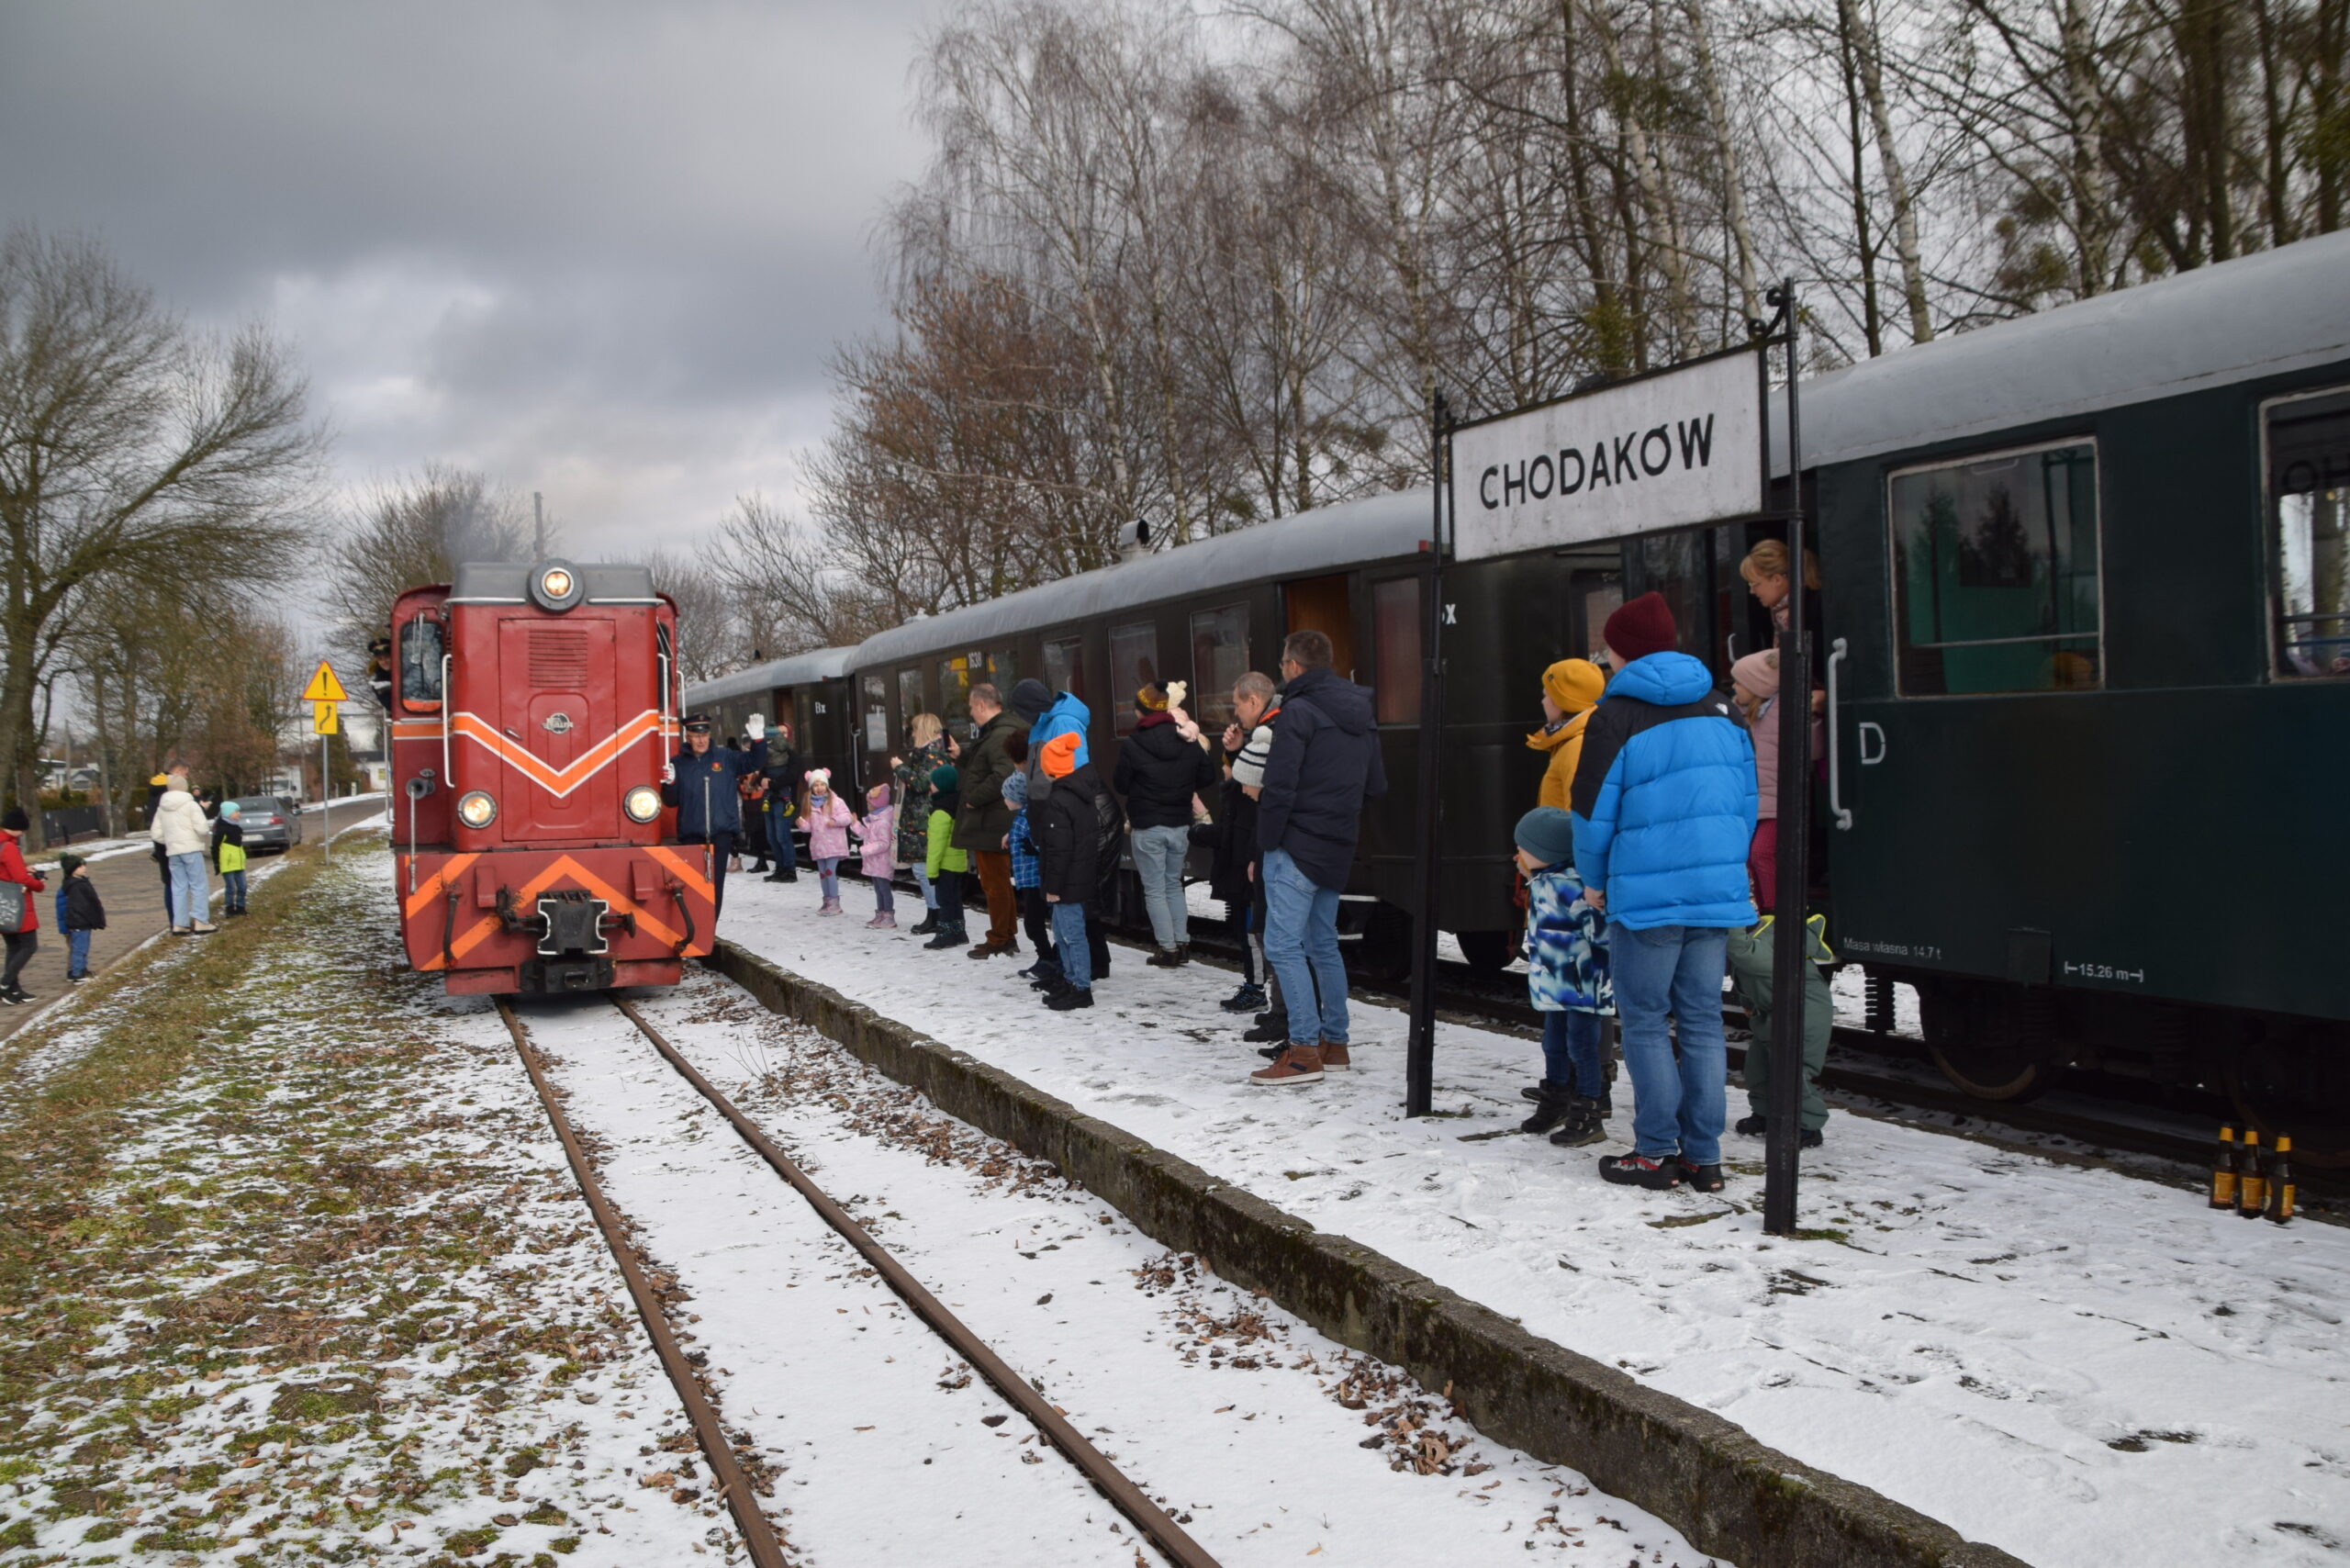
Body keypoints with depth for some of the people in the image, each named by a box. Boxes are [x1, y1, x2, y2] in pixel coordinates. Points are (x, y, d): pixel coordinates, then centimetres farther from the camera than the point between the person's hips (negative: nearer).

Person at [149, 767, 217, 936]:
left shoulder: (161, 808, 11)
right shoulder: (190, 805, -6)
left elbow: (155, 833, 10)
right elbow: (202, 828, -15)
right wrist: (207, 831, 6)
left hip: (172, 852, 6)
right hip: (191, 849, -6)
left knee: (179, 887, 9)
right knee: (199, 885, -2)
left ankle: (179, 924, 7)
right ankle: (200, 922, -7)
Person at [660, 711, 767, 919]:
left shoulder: (725, 757, 5)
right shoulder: (678, 763, 5)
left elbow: (754, 762, 2)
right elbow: (671, 801, 4)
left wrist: (758, 740, -13)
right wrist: (669, 783, -16)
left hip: (721, 832, 0)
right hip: (691, 834, 0)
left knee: (715, 883, -1)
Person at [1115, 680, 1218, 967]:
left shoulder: (1132, 745, -13)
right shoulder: (1188, 741, -2)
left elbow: (1120, 785, -5)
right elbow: (1206, 778, 5)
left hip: (1147, 828, -4)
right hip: (1180, 825, 4)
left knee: (1155, 890, 5)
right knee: (1174, 884, 19)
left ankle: (1168, 949, 4)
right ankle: (1182, 944, 17)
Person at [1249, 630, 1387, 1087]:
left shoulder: (1299, 711, -12)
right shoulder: (1361, 717, 14)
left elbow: (1279, 786, -18)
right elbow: (1376, 786, 18)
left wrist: (1267, 842, -9)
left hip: (1297, 844, -9)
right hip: (1337, 851, 9)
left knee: (1283, 945, -8)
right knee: (1323, 944, 16)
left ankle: (1304, 1050, -11)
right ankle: (1334, 1043, 20)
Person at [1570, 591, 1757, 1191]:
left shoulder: (1616, 715, -8)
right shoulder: (1720, 708, 10)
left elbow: (1594, 809, -6)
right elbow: (1746, 798, 13)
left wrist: (1594, 880, 8)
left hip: (1647, 894, -5)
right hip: (1717, 892, 6)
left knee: (1644, 1022, 4)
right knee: (1702, 1020, 9)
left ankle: (1657, 1152, 7)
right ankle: (1703, 1157, 12)